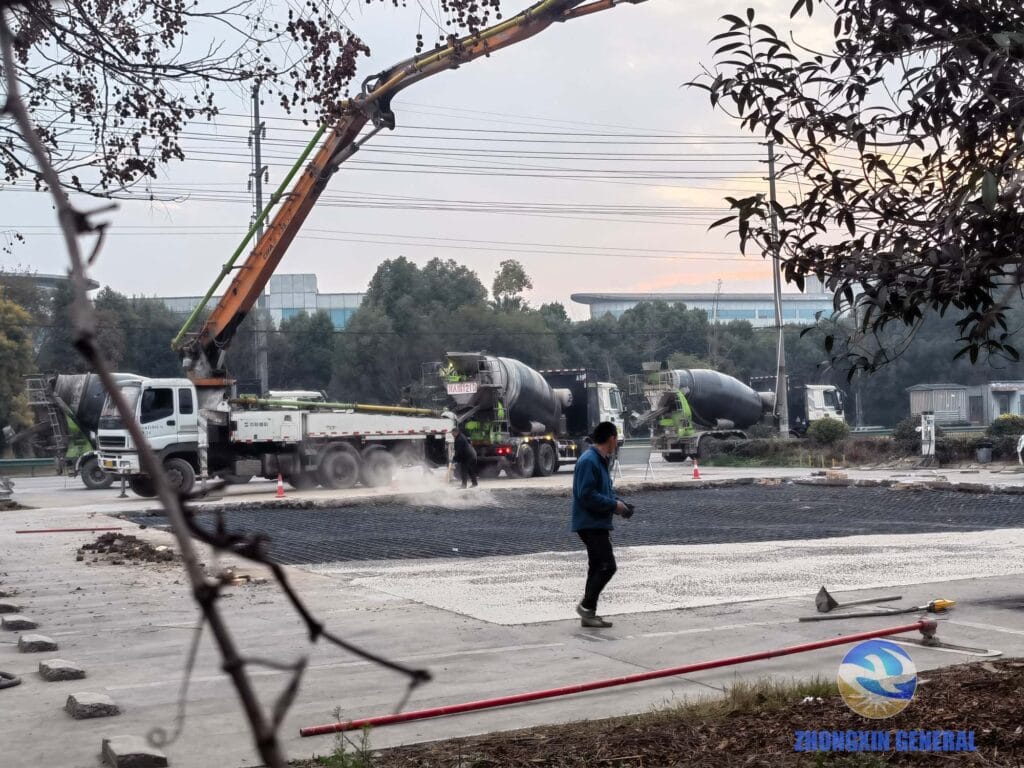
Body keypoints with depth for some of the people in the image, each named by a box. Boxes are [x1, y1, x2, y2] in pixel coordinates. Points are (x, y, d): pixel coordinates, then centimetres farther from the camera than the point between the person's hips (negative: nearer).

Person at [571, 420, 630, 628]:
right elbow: (586, 495, -24)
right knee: (607, 565, -12)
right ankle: (586, 606, -4)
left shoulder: (601, 461, 15)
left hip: (599, 524, 11)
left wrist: (618, 502, 6)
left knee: (597, 567, 12)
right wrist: (614, 504, -17)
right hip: (590, 523, -11)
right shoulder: (589, 461, -17)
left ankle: (589, 614, 16)